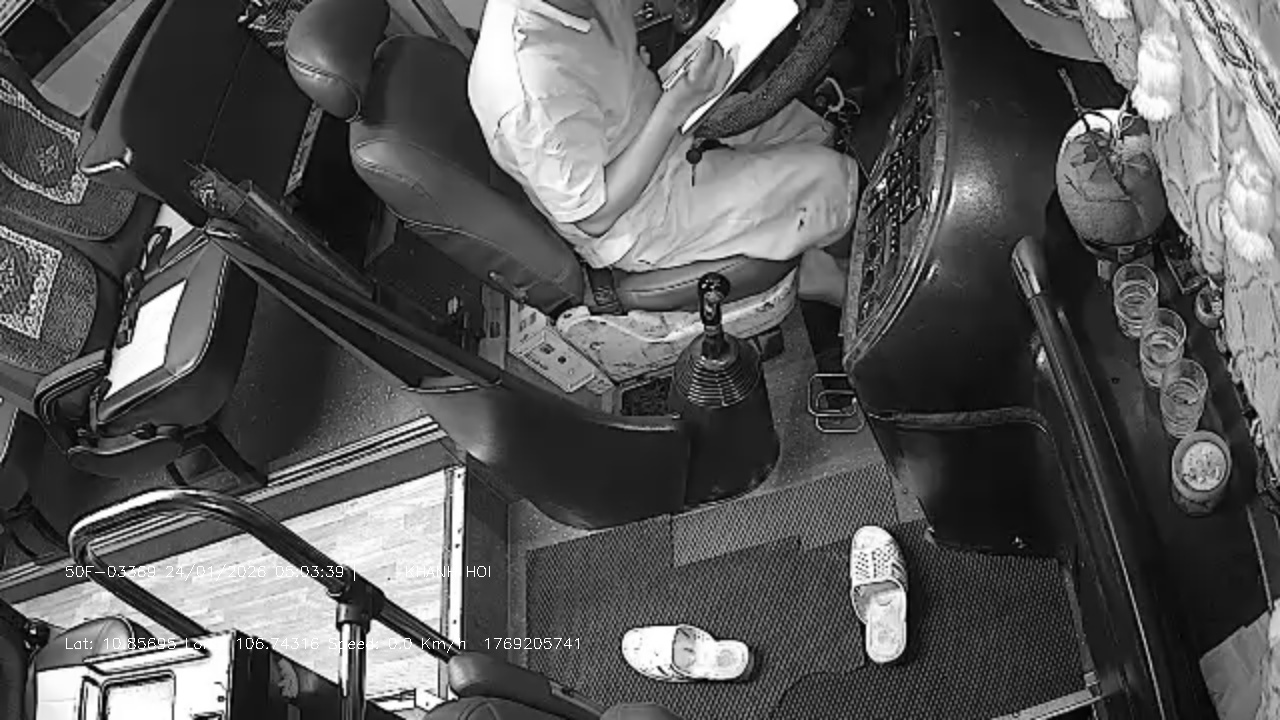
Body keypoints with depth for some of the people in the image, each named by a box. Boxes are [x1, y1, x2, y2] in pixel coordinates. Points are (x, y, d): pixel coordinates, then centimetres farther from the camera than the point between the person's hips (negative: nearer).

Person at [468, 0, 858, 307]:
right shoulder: (537, 94, -40)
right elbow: (595, 217, -28)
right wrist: (675, 107, -32)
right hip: (633, 228, -8)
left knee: (806, 126, 13)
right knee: (832, 181, -7)